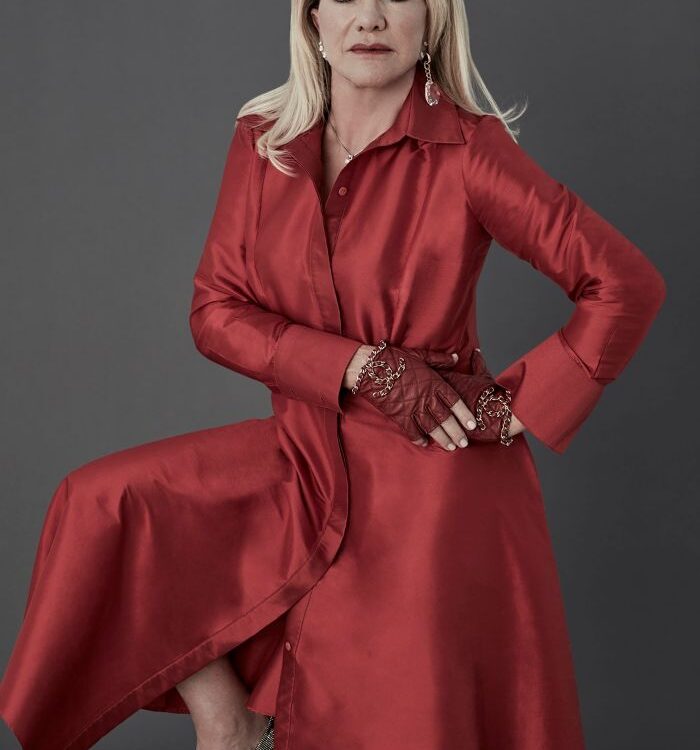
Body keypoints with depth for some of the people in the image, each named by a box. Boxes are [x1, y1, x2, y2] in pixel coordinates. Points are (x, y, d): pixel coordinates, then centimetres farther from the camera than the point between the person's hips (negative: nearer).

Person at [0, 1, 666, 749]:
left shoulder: (469, 149, -12)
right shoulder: (261, 141, 0)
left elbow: (628, 284, -10)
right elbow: (215, 308, -3)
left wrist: (517, 411, -12)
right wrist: (363, 369, -16)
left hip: (434, 485, -4)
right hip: (308, 459, 4)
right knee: (107, 509, -9)